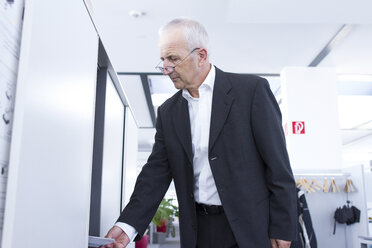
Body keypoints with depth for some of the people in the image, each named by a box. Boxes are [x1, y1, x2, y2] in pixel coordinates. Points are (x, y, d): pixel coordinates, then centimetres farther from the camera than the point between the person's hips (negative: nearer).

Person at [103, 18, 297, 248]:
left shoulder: (252, 90, -7)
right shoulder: (168, 112, 6)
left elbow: (278, 164, -8)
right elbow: (157, 171, 3)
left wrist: (283, 229, -9)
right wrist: (128, 225, -8)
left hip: (250, 227, -4)